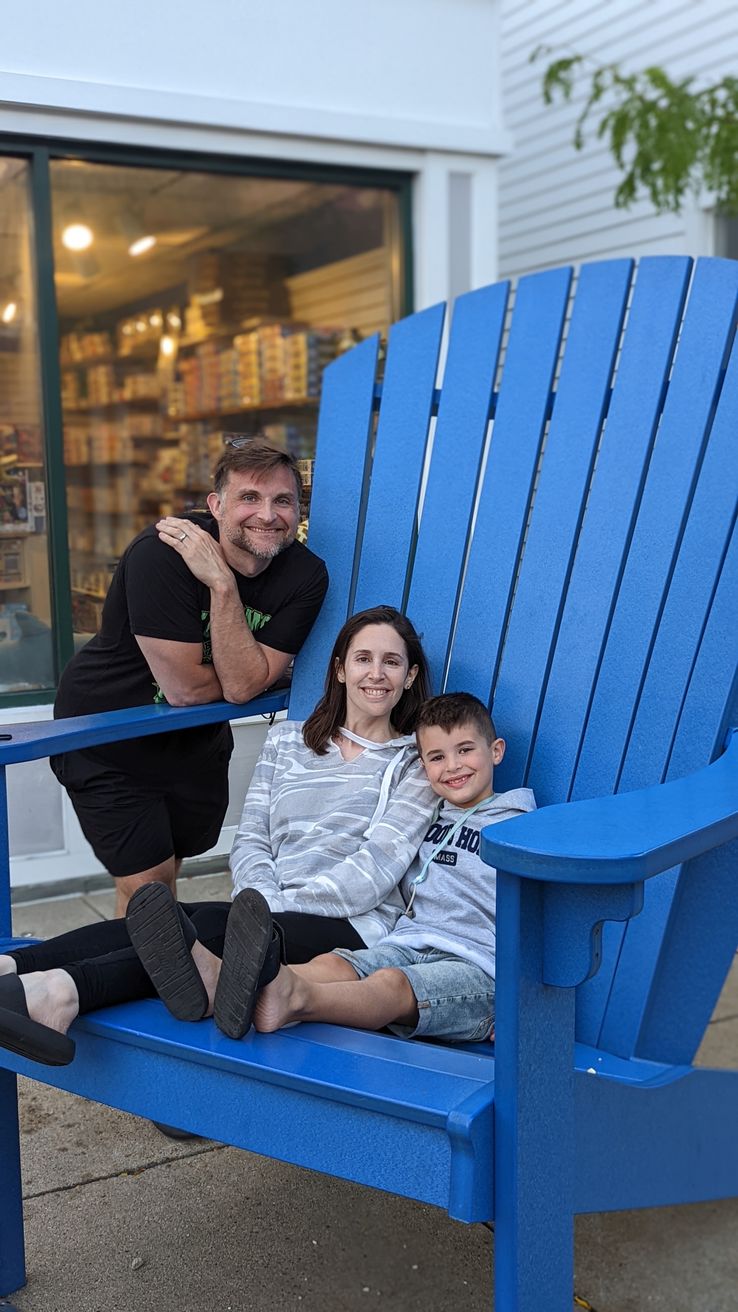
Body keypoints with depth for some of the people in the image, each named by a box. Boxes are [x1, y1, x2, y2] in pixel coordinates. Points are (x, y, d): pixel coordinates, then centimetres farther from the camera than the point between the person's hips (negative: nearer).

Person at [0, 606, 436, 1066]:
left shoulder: (417, 761, 7)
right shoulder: (286, 740, 21)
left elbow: (376, 869, -6)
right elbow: (251, 840, 12)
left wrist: (279, 906, -16)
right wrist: (266, 899, -10)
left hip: (352, 925, -4)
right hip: (270, 914, 4)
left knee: (212, 925, -32)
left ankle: (66, 989, -53)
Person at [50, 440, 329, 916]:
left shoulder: (307, 576, -16)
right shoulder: (162, 554, -31)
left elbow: (242, 686, -24)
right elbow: (186, 688, -30)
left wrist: (222, 584, -33)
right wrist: (257, 669, -13)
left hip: (197, 739, 5)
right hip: (108, 736, -5)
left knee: (169, 866, 22)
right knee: (147, 885, -3)